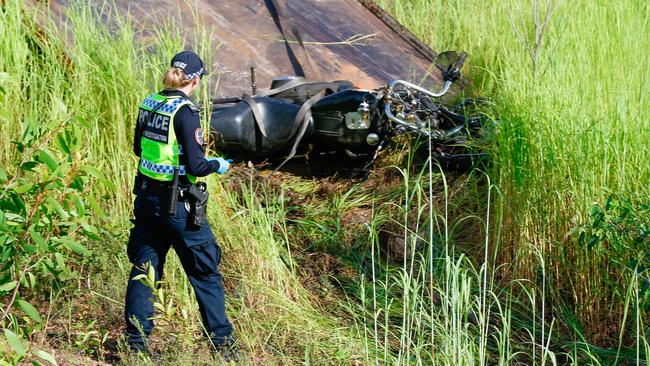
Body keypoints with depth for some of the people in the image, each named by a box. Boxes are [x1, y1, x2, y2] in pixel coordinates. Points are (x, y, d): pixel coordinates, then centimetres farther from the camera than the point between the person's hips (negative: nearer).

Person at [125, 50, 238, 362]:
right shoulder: (185, 112, -18)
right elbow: (196, 166, -20)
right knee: (204, 272, 7)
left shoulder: (148, 104, 3)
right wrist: (217, 165, 0)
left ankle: (135, 341, 14)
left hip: (146, 196, 7)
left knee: (143, 267, 13)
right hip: (177, 204, -6)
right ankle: (222, 342, 15)